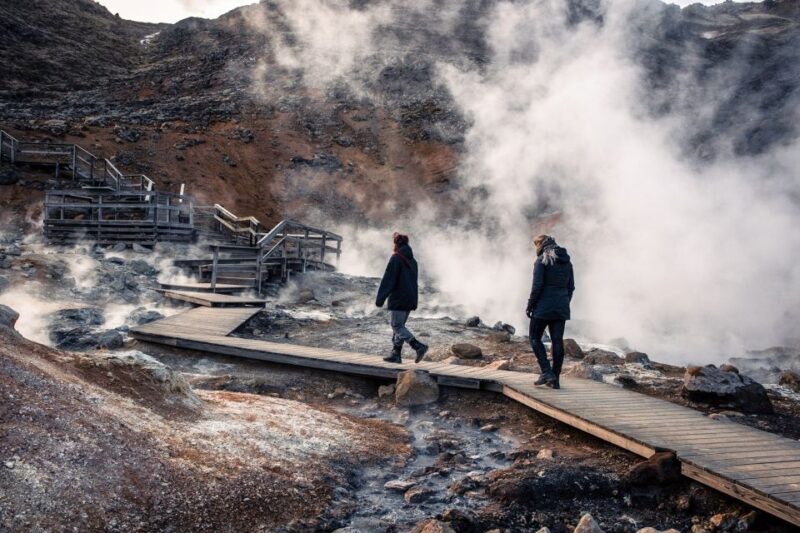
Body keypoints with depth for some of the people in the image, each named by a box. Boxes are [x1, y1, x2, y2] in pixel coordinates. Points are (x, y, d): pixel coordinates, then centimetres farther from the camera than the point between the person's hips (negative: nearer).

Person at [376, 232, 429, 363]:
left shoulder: (396, 258, -10)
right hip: (410, 299, 8)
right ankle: (396, 354, 12)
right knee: (399, 326, 13)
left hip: (398, 299, -8)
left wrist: (380, 298, -11)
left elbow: (388, 280, -14)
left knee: (397, 326, -6)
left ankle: (419, 346, -19)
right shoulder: (412, 260, 15)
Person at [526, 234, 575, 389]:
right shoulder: (567, 262, 13)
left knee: (535, 338, 5)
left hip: (544, 306, -6)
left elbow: (537, 286, -13)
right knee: (557, 341, 7)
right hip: (562, 308, 6)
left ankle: (547, 373, -7)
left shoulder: (542, 261, -7)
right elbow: (571, 287, 14)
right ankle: (555, 379, 9)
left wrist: (529, 306, -6)